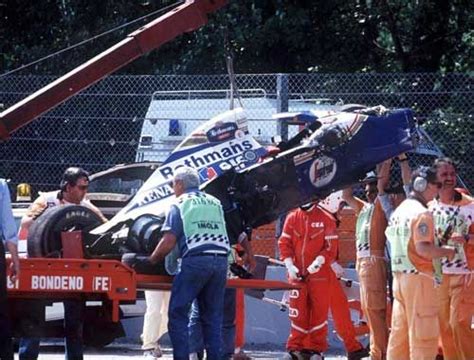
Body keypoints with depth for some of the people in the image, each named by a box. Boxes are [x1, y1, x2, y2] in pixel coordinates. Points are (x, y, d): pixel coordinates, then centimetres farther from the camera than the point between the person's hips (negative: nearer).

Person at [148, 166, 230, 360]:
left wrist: (150, 261, 8)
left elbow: (168, 242, -3)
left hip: (195, 260, -5)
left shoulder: (180, 205, 4)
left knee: (178, 314, 0)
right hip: (221, 260, 5)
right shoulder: (215, 203, 20)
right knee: (212, 316, 12)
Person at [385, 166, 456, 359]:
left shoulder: (399, 210, 14)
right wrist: (448, 252, -10)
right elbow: (423, 249, -23)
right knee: (423, 333, -5)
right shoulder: (422, 213, -14)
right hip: (419, 278, -9)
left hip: (399, 276, 9)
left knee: (399, 330, 12)